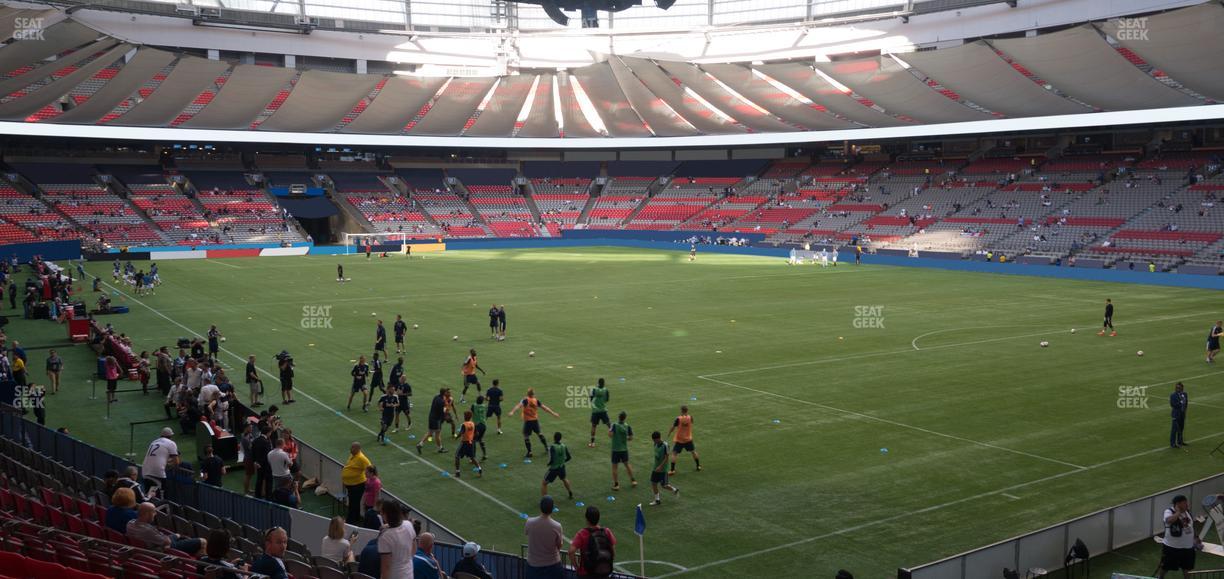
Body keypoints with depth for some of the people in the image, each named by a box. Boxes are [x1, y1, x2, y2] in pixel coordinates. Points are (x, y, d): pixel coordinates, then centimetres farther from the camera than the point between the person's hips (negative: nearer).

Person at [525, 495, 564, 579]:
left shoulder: (530, 523, -16)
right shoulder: (556, 526, -21)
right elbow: (559, 545, -6)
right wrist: (562, 537, 15)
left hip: (533, 564, 2)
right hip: (552, 564, -2)